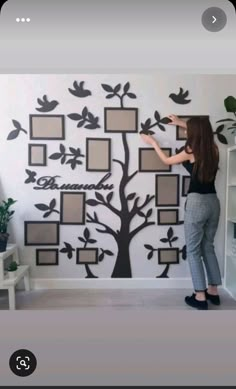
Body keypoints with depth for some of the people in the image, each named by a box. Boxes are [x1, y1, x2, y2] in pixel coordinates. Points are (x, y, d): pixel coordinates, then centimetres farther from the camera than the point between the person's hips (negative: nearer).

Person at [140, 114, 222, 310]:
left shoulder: (191, 151, -9)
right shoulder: (213, 149, 7)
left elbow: (167, 160, 8)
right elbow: (202, 133, 31)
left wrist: (153, 142, 22)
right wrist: (181, 123, 38)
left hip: (197, 202, -7)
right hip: (213, 201, 7)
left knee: (194, 250, 4)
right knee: (208, 247, 18)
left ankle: (200, 296, 9)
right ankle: (213, 291, 26)